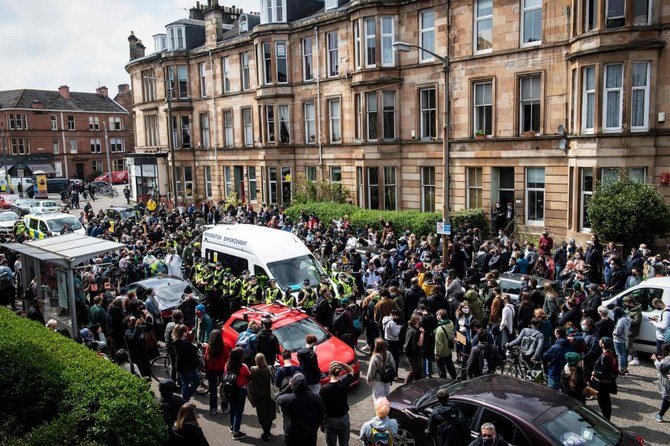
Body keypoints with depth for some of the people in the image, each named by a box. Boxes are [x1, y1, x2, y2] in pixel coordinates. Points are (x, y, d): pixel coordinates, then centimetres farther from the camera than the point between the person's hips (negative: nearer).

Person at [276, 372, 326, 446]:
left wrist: (289, 386, -2)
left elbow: (278, 397, -1)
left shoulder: (287, 399, -25)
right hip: (311, 434, 2)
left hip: (293, 437, -2)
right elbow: (322, 414, -3)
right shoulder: (316, 397, -17)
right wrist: (317, 426, 14)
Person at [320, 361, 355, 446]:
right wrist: (341, 363, -10)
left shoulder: (324, 389, -21)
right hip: (344, 418, 2)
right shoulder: (345, 383, -15)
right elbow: (351, 371, 5)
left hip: (330, 420, -2)